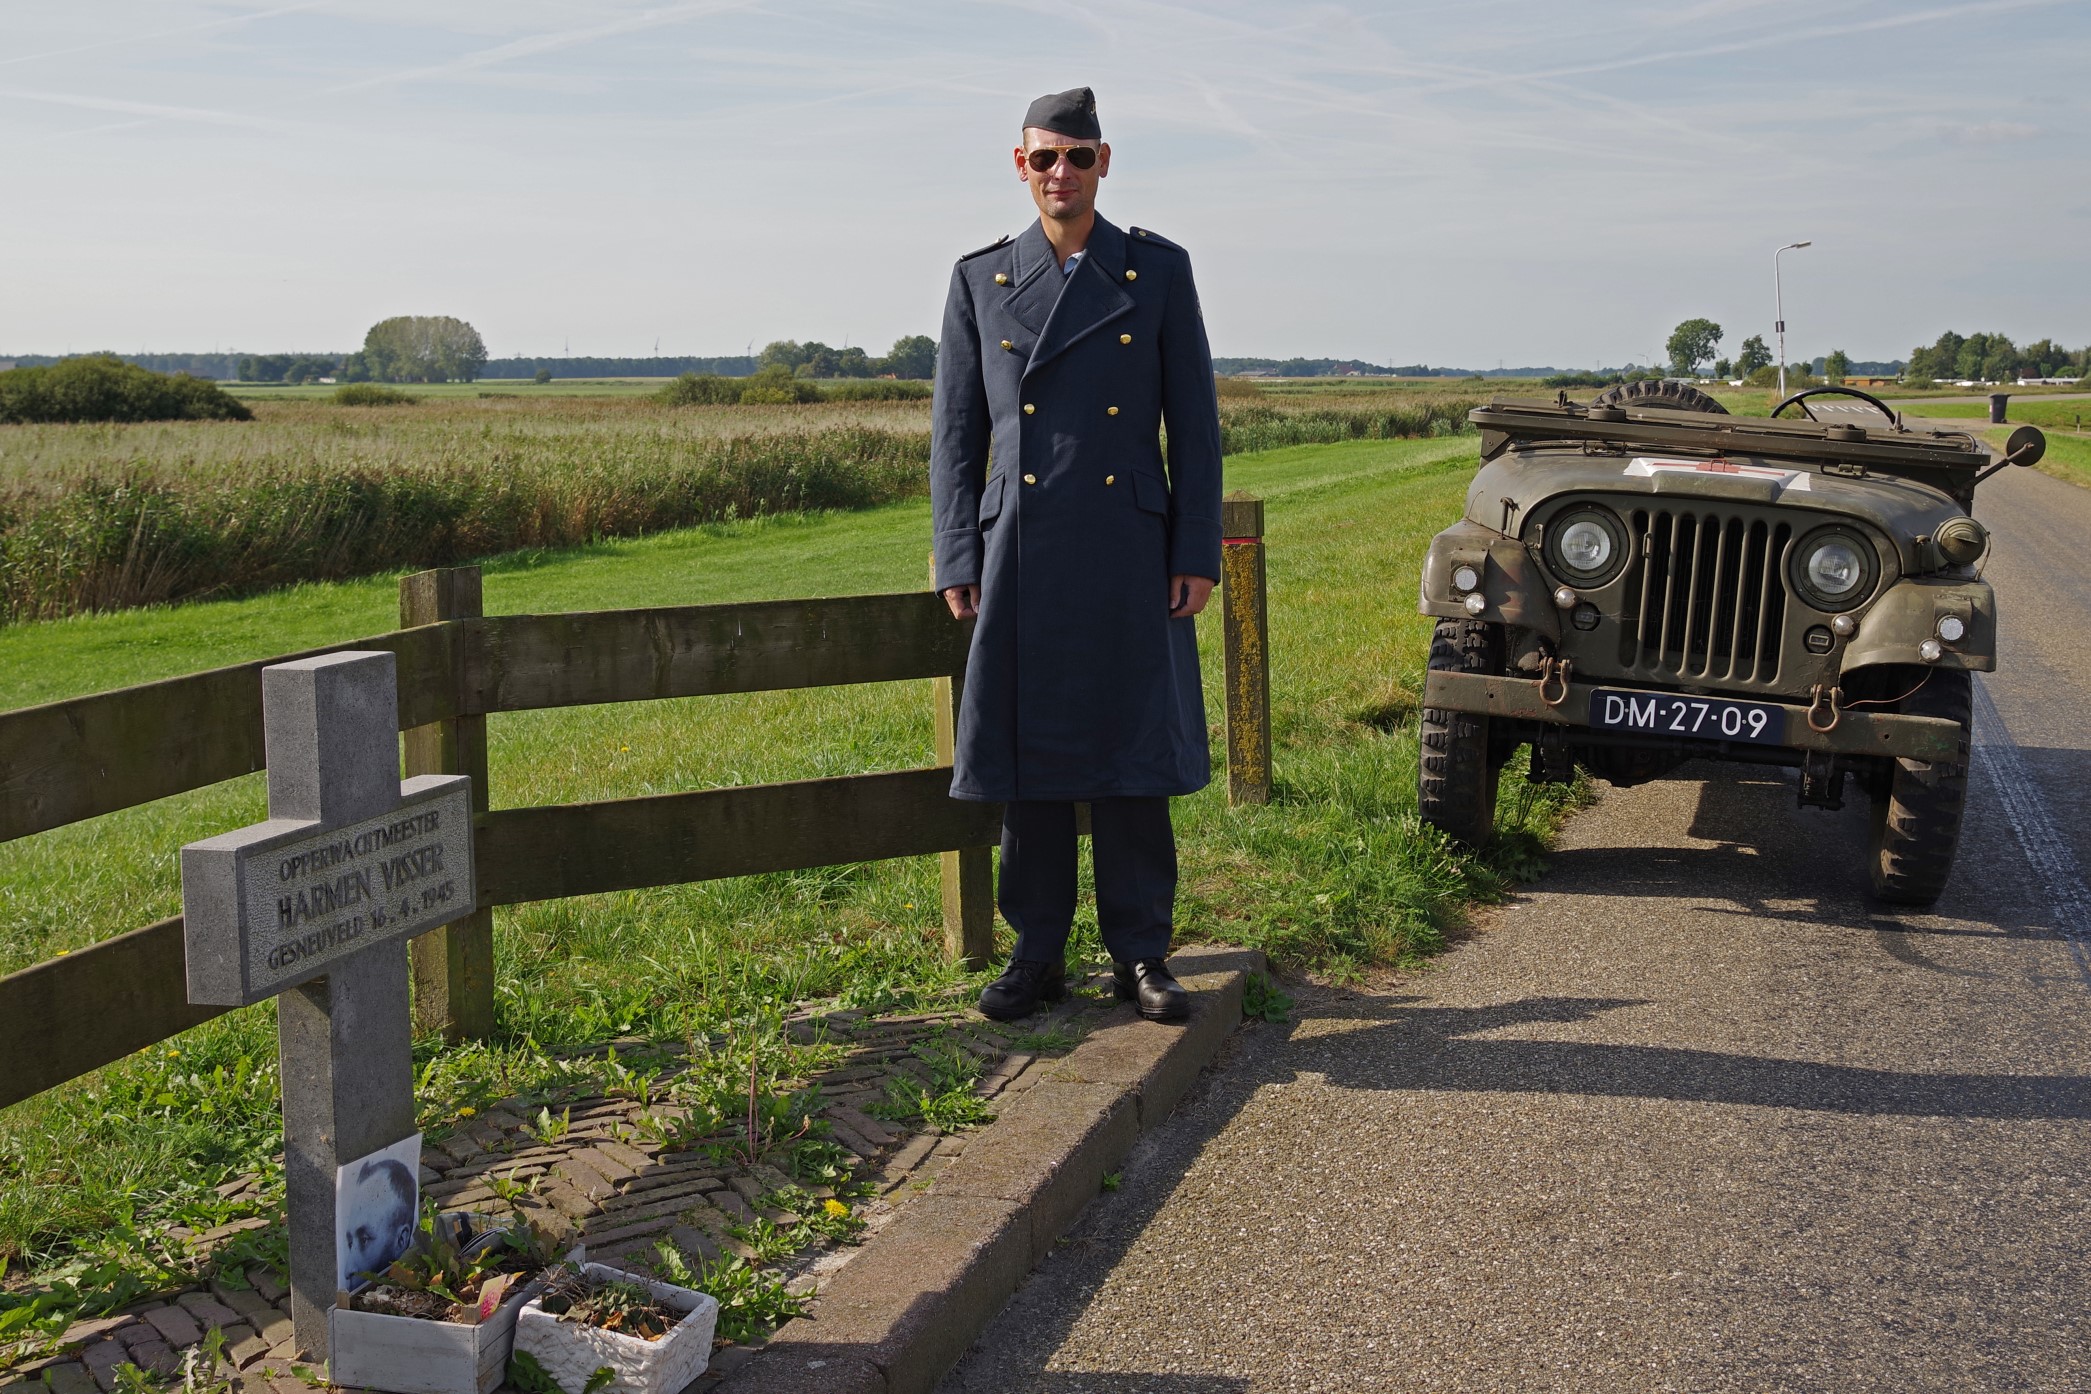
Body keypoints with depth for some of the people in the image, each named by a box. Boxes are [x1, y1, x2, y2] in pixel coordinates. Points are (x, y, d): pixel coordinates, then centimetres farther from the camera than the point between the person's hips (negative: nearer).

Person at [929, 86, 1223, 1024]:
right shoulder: (981, 280, 7)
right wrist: (957, 562, 2)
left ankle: (1141, 955, 13)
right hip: (1021, 553, 1)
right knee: (1027, 755, 5)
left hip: (1130, 556, -1)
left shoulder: (1159, 269, 4)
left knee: (1133, 753, 2)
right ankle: (1037, 955, 16)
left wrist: (1198, 552, -3)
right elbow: (955, 433, 8)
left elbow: (1194, 420, 3)